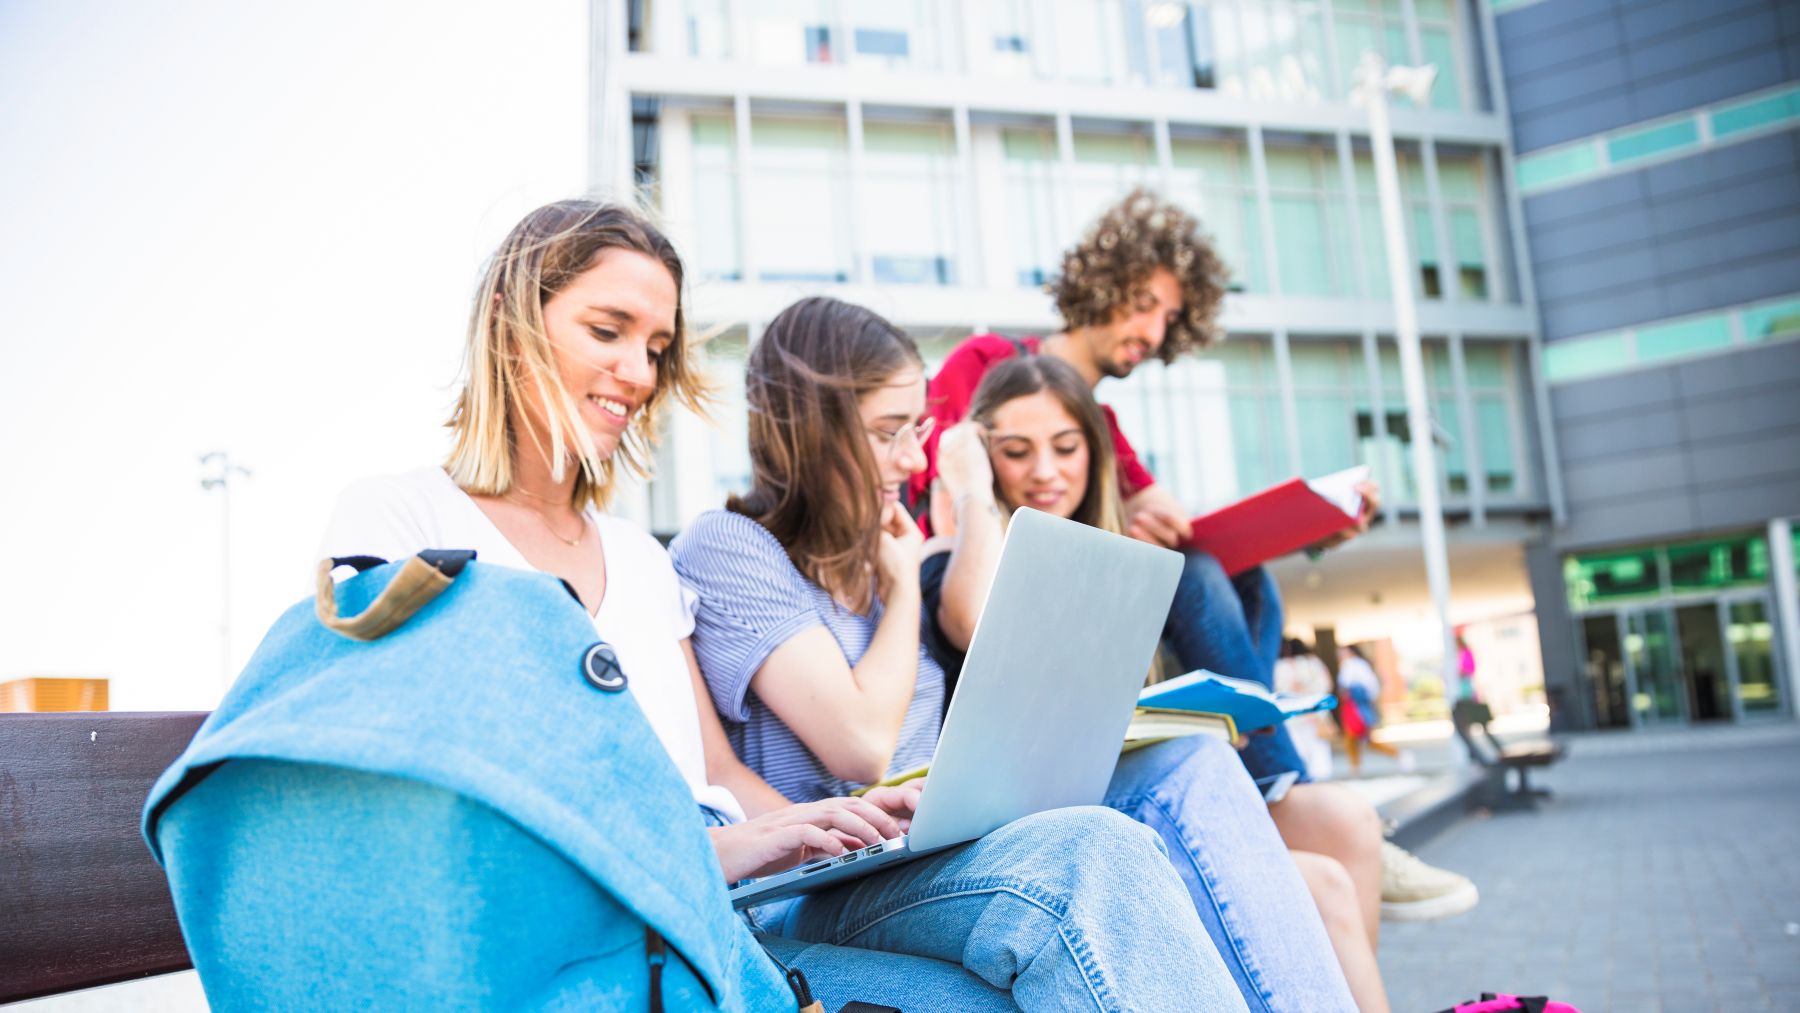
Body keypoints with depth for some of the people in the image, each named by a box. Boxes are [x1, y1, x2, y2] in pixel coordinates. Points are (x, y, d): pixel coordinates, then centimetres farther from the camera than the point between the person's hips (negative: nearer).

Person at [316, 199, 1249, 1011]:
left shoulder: (641, 561, 25)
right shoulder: (392, 520, 5)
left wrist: (839, 827, -3)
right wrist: (698, 848, -21)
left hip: (747, 899, 6)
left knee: (1086, 851, -22)